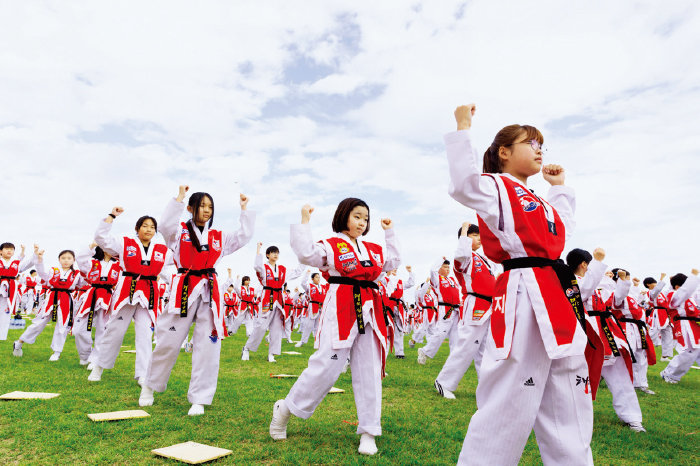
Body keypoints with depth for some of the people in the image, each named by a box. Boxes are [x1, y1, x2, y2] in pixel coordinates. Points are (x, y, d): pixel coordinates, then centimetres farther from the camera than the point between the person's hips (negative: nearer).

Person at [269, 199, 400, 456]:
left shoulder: (373, 249, 18)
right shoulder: (331, 246, -1)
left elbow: (393, 261, 30)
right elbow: (305, 253, -14)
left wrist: (390, 233, 27)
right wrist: (304, 222, -11)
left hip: (369, 312, 6)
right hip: (340, 311, -6)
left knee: (369, 372, 6)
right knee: (326, 366, -7)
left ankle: (367, 431, 17)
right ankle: (285, 410, 16)